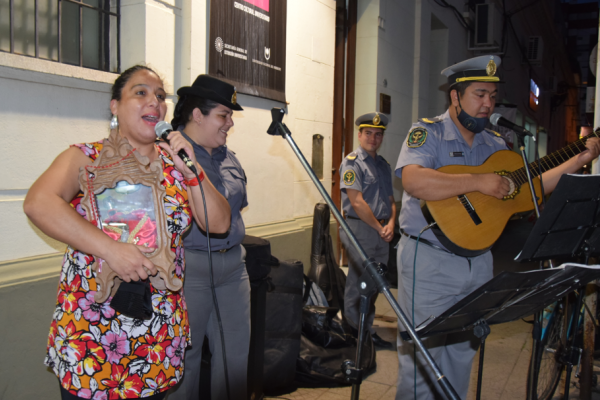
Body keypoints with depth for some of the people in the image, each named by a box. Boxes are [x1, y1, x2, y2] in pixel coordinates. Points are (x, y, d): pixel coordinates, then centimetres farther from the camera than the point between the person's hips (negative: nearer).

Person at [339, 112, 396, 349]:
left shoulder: (384, 165, 17)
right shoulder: (352, 162, -7)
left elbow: (390, 199, 16)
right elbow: (357, 202, -15)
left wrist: (390, 223, -3)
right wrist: (379, 228, -11)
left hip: (381, 233, 8)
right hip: (361, 230, -7)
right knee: (357, 285, -1)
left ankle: (368, 331, 27)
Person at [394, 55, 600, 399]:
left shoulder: (496, 144, 12)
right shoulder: (427, 132, -9)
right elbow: (414, 181, -28)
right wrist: (479, 182, -26)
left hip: (477, 261, 7)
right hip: (430, 260, -6)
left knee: (462, 353, 17)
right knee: (423, 352, 3)